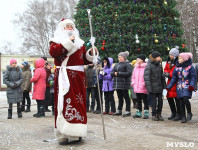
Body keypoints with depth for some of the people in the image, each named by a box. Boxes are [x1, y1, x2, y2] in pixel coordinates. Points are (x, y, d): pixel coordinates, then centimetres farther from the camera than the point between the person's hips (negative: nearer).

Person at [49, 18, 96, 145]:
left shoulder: (80, 43, 23)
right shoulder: (57, 41, 10)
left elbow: (85, 60, 23)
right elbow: (53, 52, -13)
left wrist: (91, 53, 5)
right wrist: (68, 42, -14)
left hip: (78, 77, 5)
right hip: (64, 78, -4)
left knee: (79, 104, 4)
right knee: (65, 103, -12)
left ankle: (76, 133, 13)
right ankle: (64, 135, -9)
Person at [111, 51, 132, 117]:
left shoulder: (127, 64, -5)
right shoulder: (116, 64, 18)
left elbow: (129, 73, -17)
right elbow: (112, 73, 14)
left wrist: (119, 73, -17)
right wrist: (114, 73, -10)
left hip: (124, 84, -7)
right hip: (117, 84, 7)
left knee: (126, 97, -1)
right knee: (120, 97, 13)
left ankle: (128, 111, 4)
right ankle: (119, 110, 19)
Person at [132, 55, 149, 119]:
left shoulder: (146, 67, -9)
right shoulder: (136, 67, 13)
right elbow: (133, 76, 20)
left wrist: (145, 83, -16)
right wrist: (133, 83, 8)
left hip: (143, 88, -7)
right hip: (136, 88, 7)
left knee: (145, 100, 2)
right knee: (138, 100, 14)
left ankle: (146, 113, 10)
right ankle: (138, 113, 22)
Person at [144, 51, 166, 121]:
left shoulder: (159, 65, 11)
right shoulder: (149, 65, -9)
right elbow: (146, 76, -13)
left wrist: (164, 85, 12)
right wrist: (149, 87, -18)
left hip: (159, 87, 6)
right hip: (153, 87, -6)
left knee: (160, 100, 5)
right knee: (154, 101, 0)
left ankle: (159, 114, 18)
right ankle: (154, 115, 13)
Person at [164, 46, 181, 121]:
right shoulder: (169, 61, 11)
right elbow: (166, 69, 21)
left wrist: (169, 74, -18)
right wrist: (166, 72, 0)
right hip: (170, 82, 8)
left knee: (177, 98, -5)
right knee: (169, 97, 11)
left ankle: (179, 114, 7)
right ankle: (173, 113, 25)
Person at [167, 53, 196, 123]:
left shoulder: (190, 67, -1)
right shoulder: (177, 67, 11)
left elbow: (193, 77, -2)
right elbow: (174, 78, 13)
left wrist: (192, 85, -17)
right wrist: (169, 87, 8)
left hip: (187, 87, -4)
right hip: (179, 87, 4)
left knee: (185, 98, -22)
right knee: (181, 102, 3)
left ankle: (189, 113, 2)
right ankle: (183, 117, 12)